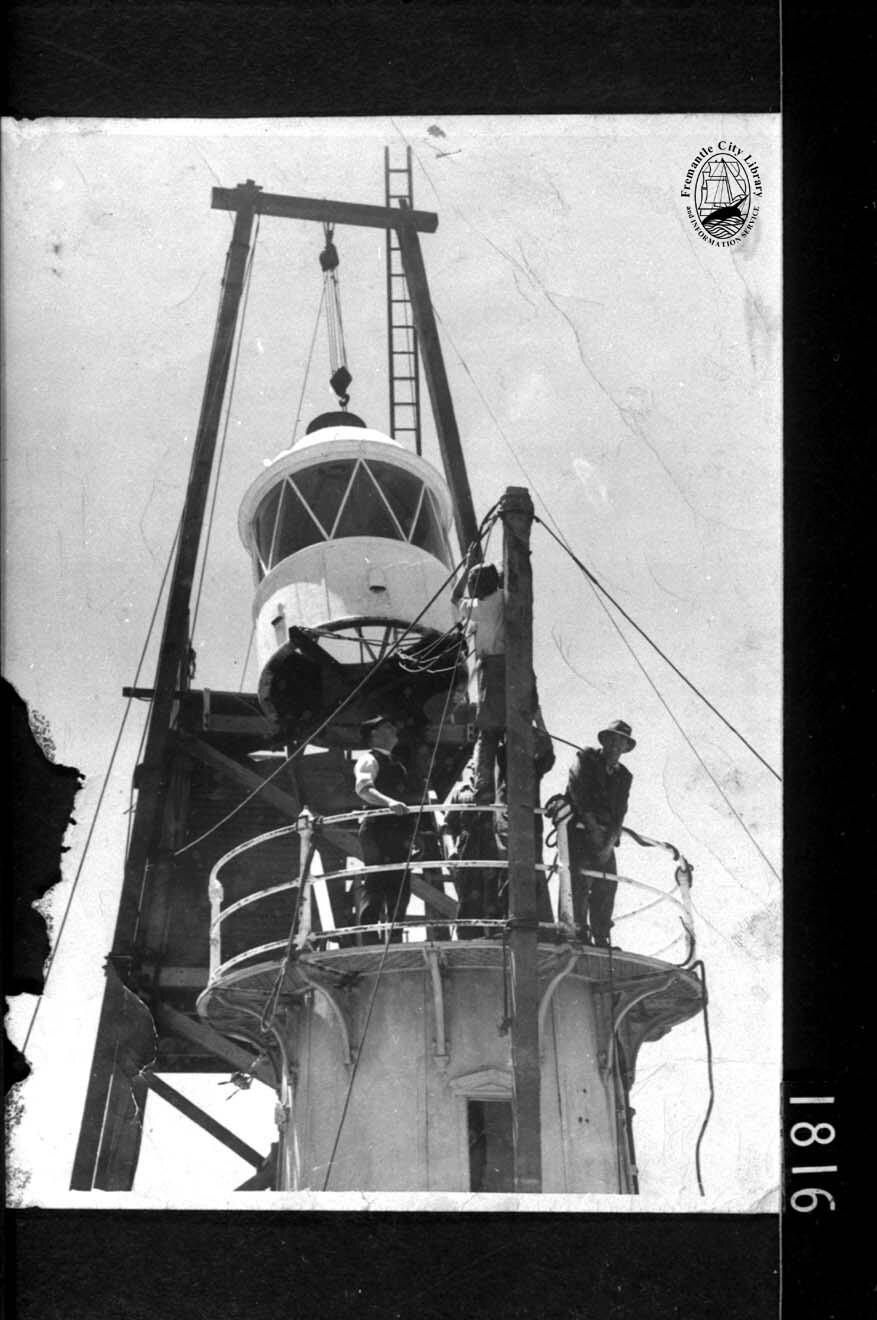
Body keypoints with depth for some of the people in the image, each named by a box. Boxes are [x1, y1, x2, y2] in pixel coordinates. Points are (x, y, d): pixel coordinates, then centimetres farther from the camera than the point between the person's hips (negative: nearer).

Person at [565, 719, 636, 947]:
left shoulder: (624, 776, 17)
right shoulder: (586, 758, 6)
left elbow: (620, 812, 7)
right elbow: (578, 790, -6)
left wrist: (610, 841, -8)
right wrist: (592, 825, -12)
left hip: (605, 836, 4)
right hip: (579, 829, -4)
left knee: (607, 885, -3)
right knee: (580, 882, -14)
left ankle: (601, 938, 0)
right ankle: (578, 930, -14)